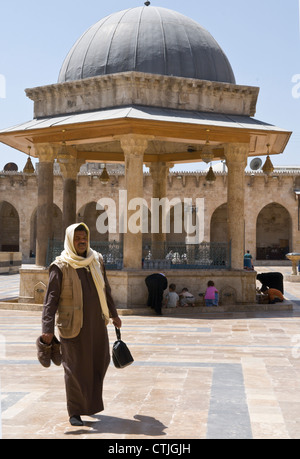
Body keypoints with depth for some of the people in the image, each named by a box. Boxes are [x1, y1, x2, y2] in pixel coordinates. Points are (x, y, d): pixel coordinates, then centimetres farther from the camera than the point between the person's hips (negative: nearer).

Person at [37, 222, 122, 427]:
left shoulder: (96, 260, 6)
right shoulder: (61, 267, -10)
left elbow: (105, 289, 17)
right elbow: (51, 299, -13)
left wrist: (114, 314, 21)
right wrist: (48, 329, -21)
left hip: (96, 321, 5)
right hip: (74, 324, -5)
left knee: (100, 361, 13)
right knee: (75, 366, 2)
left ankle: (90, 402, 37)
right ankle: (75, 412, 17)